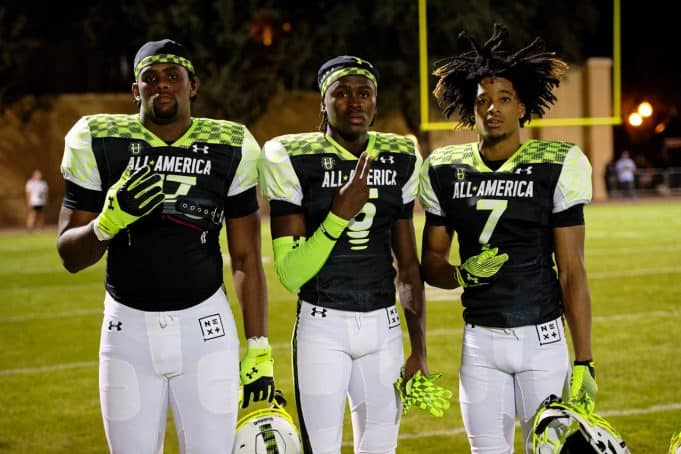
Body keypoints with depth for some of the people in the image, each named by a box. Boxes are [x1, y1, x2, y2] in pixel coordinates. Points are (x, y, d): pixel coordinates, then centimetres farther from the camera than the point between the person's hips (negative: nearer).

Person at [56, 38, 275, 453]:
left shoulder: (230, 149, -1)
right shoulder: (99, 143, -3)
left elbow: (246, 258, 4)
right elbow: (70, 256, -1)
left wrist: (259, 349, 0)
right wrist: (109, 223, -22)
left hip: (205, 325, 0)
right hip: (129, 328, 0)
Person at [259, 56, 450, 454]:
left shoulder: (399, 160, 7)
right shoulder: (294, 160, -7)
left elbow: (408, 265, 12)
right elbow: (290, 275, -11)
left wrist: (419, 351, 9)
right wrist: (340, 214, -21)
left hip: (384, 327, 4)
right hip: (323, 327, -4)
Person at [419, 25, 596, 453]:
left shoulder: (555, 167, -5)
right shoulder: (446, 171, 4)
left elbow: (572, 271, -5)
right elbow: (431, 261, 10)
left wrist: (584, 362, -8)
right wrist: (461, 274, -13)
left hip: (542, 339, -3)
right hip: (479, 341, 3)